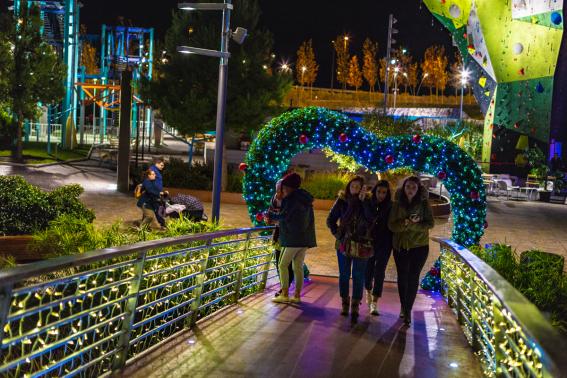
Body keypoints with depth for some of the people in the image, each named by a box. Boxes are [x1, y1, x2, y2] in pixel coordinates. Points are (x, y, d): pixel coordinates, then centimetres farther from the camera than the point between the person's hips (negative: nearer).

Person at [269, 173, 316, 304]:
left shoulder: (292, 198, -11)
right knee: (298, 267, 10)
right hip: (305, 238, 8)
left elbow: (284, 216, -13)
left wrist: (270, 215, 3)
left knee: (283, 265, -1)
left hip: (293, 238, -8)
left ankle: (284, 294, -3)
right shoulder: (305, 199, 15)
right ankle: (297, 295, 10)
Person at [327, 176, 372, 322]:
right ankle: (345, 303, 22)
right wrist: (338, 234, -2)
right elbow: (331, 220, 7)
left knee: (358, 275, -1)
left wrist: (363, 201, -23)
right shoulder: (342, 200, 0)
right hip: (343, 243, 2)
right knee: (344, 274, 9)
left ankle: (355, 306, 4)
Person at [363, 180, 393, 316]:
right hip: (369, 242, 2)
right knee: (369, 268, 13)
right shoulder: (367, 203, -3)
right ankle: (368, 292, 40)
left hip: (384, 244, -1)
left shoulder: (391, 207, -5)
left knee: (379, 271, -7)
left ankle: (375, 303, -6)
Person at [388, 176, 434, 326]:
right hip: (400, 246, 2)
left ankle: (408, 310, 5)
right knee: (402, 277, 11)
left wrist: (411, 224, -22)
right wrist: (407, 223, -24)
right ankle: (403, 306, 28)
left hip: (419, 246, -2)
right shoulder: (397, 204, -1)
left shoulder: (424, 203, -5)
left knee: (413, 278, -3)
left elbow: (430, 223, -8)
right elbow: (392, 225, -6)